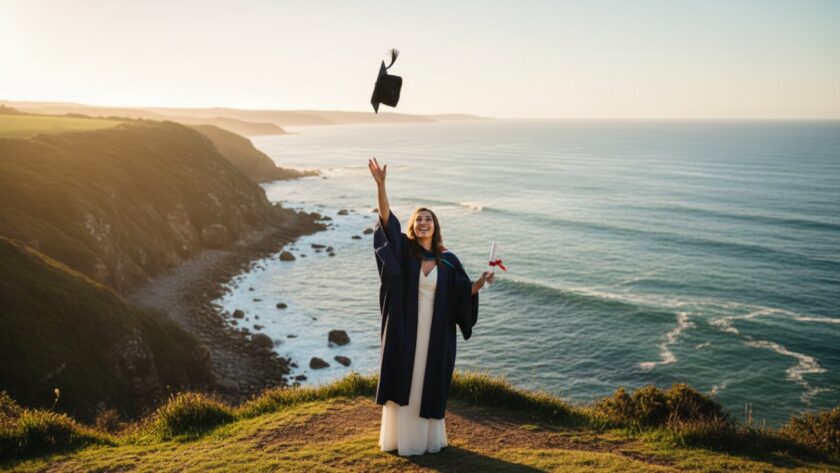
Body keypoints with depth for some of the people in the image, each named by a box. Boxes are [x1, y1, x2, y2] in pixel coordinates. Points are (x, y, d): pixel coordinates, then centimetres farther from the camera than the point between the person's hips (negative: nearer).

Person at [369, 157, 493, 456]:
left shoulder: (447, 260, 2)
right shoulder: (404, 250, -4)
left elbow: (463, 292, 5)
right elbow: (387, 220, -17)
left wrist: (480, 282, -15)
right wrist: (380, 184, -29)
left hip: (435, 332, 2)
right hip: (405, 328, -1)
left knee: (431, 384, 10)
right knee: (403, 381, 5)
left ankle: (429, 438, 25)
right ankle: (401, 438, 18)